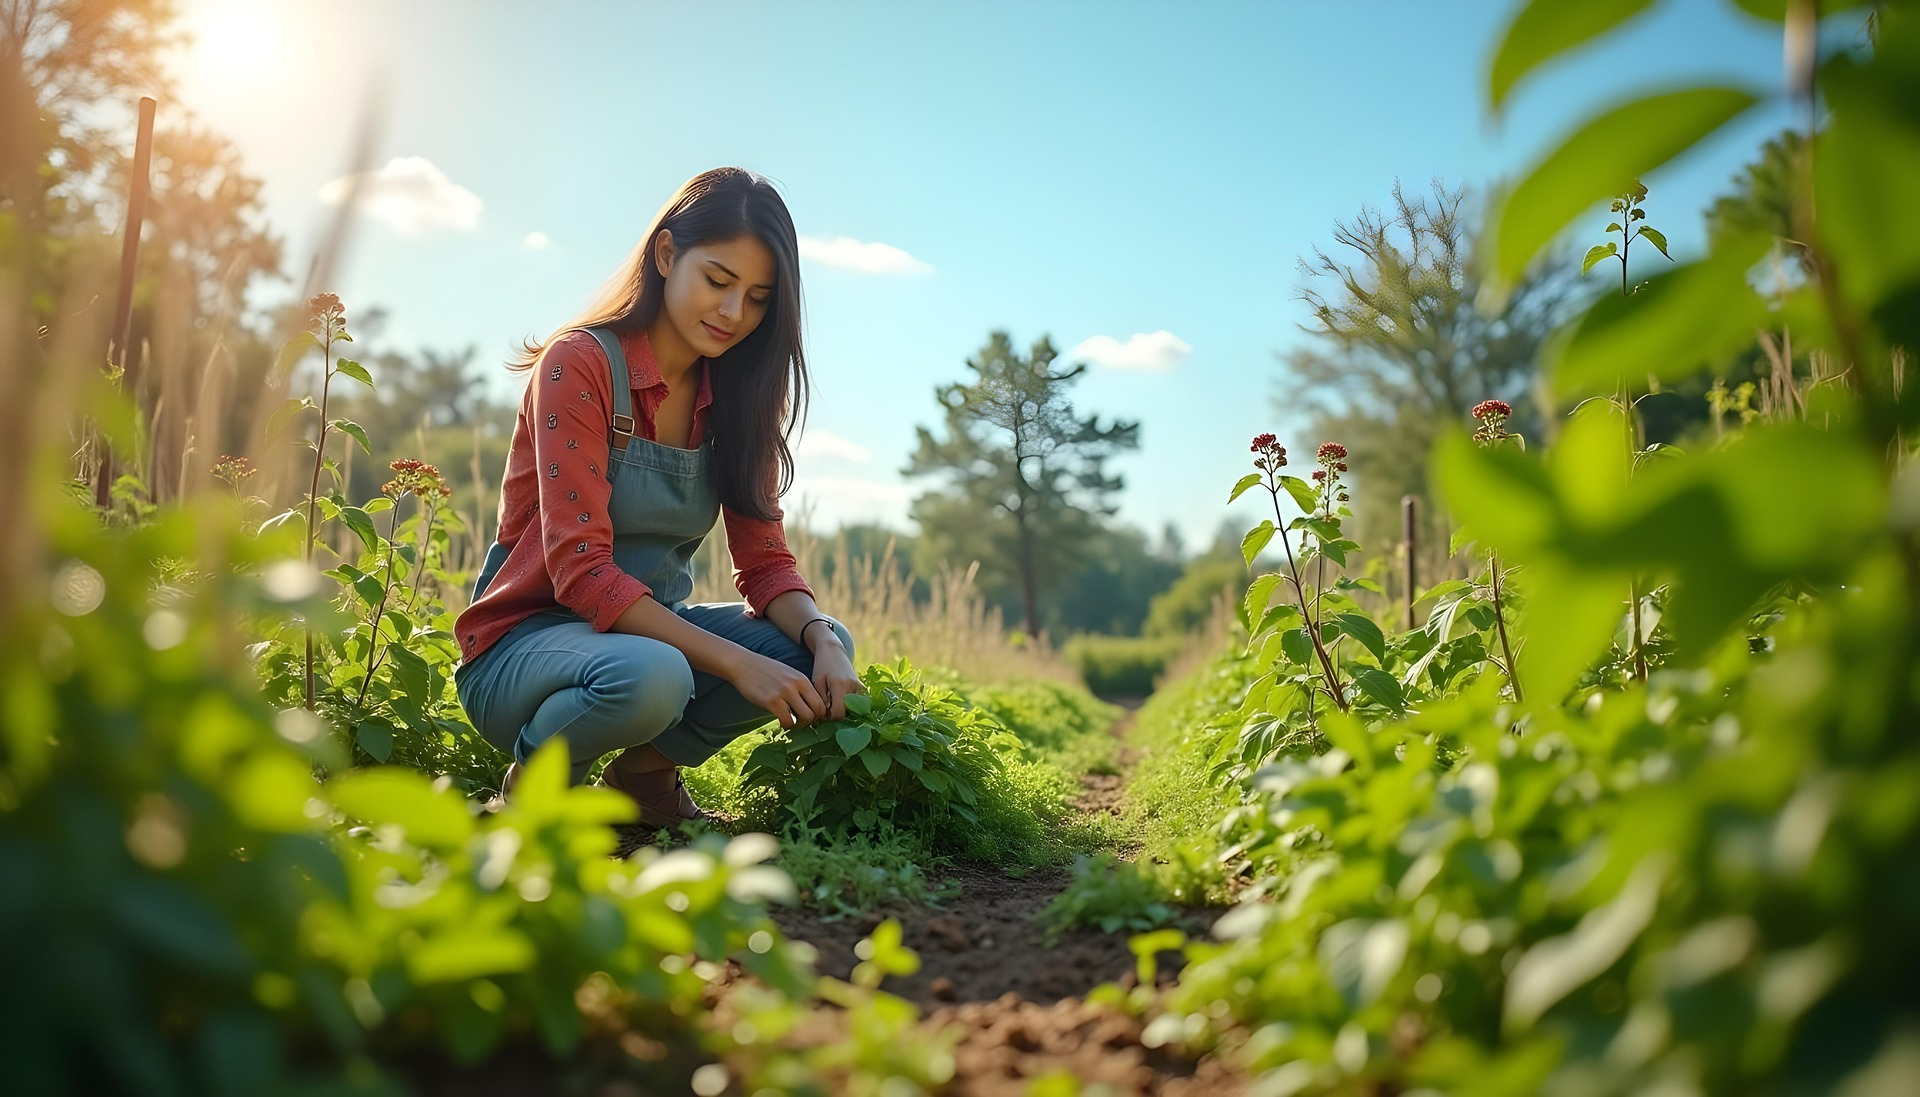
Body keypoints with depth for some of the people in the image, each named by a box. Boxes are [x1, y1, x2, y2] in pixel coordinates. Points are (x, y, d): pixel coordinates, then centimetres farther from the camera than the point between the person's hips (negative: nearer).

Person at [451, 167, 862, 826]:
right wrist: (735, 662, -32)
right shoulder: (581, 363, -17)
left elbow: (764, 562, 0)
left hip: (651, 627, 6)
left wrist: (821, 639, -23)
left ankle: (647, 769, 5)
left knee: (819, 646, -14)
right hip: (523, 639, -6)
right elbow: (580, 569, -24)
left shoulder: (737, 399, 3)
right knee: (650, 676, -37)